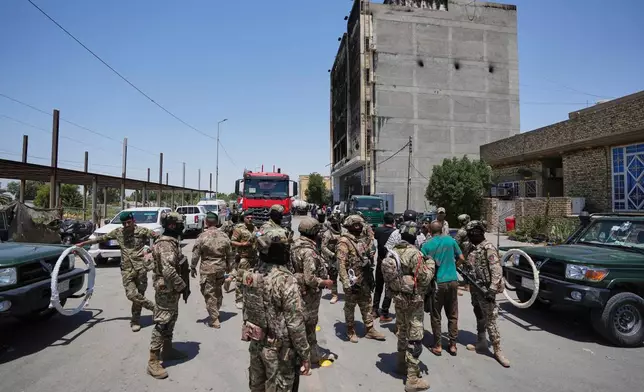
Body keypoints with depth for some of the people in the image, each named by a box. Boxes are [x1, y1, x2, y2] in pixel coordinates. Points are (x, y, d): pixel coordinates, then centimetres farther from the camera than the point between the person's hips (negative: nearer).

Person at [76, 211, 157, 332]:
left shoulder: (142, 231, -2)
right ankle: (152, 306, 8)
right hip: (126, 269, 2)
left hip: (140, 267, -2)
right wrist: (83, 243, 20)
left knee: (138, 294, 4)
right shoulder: (118, 232, 9)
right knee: (131, 294, -13)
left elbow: (158, 236, -7)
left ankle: (135, 320, 22)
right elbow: (101, 238, 17)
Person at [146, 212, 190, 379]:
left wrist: (182, 286, 18)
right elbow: (169, 271, -31)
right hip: (166, 290, -10)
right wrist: (183, 287, -22)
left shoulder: (171, 242, 10)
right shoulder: (166, 244, -23)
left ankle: (167, 350, 35)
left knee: (170, 321, 20)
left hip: (172, 289, 10)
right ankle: (153, 361, 4)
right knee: (162, 323, -4)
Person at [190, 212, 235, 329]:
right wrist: (229, 267, 19)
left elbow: (195, 254, -9)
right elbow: (230, 254, 6)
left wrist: (193, 268, 4)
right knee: (218, 291, 21)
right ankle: (216, 312, 38)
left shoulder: (202, 236, -13)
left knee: (209, 294, 4)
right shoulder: (224, 236, -1)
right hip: (221, 268, 5)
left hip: (207, 269, -4)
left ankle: (214, 320, 6)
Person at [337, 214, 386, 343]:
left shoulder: (360, 240, 10)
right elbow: (341, 264, -22)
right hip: (352, 281, -8)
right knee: (350, 307, 8)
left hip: (364, 280, 8)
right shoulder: (344, 242, -17)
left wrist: (370, 277, 18)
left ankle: (370, 330, 28)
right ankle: (351, 331, 24)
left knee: (367, 305, 16)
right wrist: (346, 283, -26)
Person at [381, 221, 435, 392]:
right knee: (415, 337, 1)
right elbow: (424, 279, -17)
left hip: (398, 297, 8)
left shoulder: (393, 251, 2)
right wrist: (430, 263, -3)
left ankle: (402, 364, 38)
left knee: (402, 332, 22)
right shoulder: (414, 253, -22)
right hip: (413, 300, -8)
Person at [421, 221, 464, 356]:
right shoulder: (450, 240, 1)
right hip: (452, 281, 3)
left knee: (436, 316, 9)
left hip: (437, 282, -2)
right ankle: (453, 345, 19)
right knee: (452, 315, 14)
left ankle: (437, 346, 14)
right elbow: (461, 258, 7)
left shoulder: (426, 245, -5)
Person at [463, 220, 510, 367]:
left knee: (490, 320, -5)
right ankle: (481, 341, 33)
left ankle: (498, 350, 5)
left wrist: (492, 290, -26)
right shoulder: (472, 248, 8)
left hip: (485, 289, -8)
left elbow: (496, 270, -21)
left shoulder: (488, 248, -15)